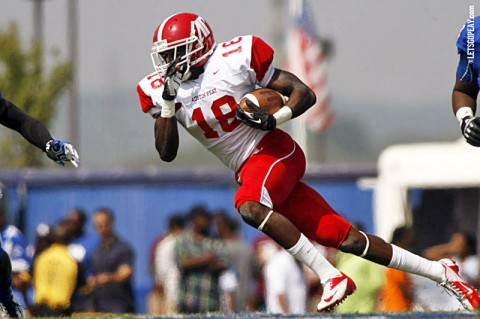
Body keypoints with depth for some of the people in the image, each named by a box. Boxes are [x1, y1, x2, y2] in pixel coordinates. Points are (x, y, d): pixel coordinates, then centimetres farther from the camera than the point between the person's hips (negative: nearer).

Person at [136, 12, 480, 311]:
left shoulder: (234, 60, -11)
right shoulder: (162, 89, 4)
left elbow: (304, 94, -7)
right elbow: (167, 152, 1)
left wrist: (274, 118, -24)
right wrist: (168, 99, -9)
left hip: (273, 151, -5)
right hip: (249, 169, 5)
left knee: (249, 207, -34)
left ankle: (332, 277, -28)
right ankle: (440, 272, 6)